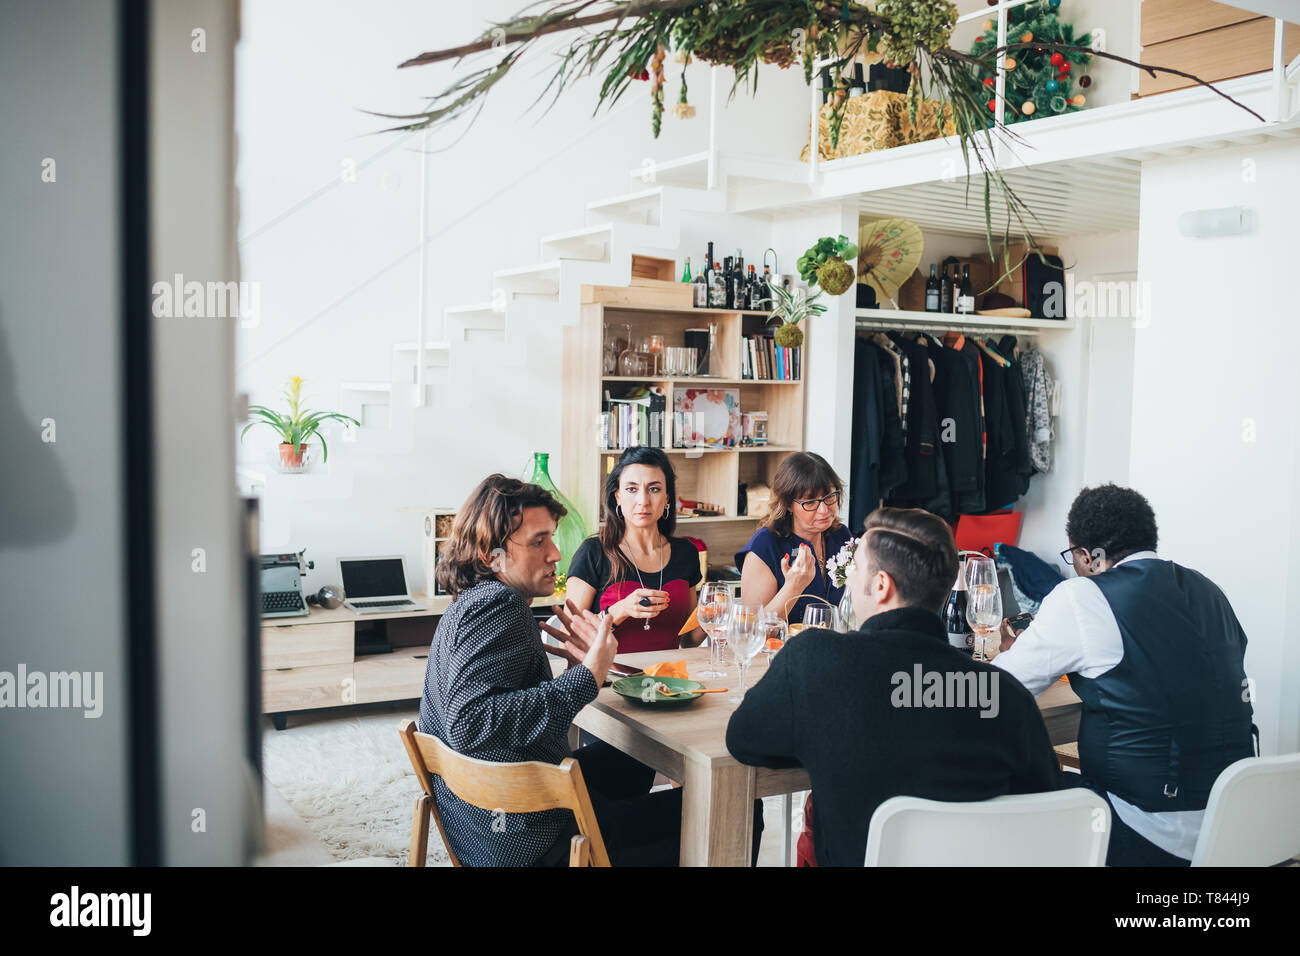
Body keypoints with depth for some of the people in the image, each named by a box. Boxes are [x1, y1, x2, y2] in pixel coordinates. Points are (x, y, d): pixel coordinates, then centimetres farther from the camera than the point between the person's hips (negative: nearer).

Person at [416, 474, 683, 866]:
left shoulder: (471, 605, 10)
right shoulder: (497, 606, -21)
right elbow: (470, 723, -35)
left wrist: (579, 665, 1)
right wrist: (587, 677, -32)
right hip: (525, 841, -11)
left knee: (632, 762, 32)